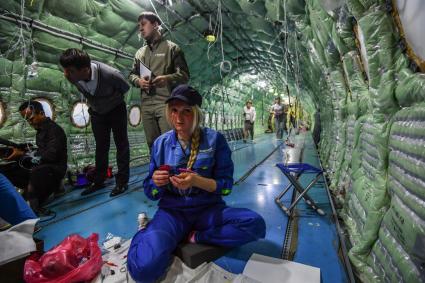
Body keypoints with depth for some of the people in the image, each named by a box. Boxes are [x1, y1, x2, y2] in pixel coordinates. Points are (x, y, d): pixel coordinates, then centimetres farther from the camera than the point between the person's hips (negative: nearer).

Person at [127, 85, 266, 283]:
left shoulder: (214, 139, -6)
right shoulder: (161, 143, 0)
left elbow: (226, 185, -6)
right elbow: (151, 192, 5)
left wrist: (197, 181, -25)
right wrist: (155, 181, -19)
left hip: (208, 210, 1)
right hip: (172, 211, 0)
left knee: (255, 224, -25)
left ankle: (196, 238, -7)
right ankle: (148, 233, 7)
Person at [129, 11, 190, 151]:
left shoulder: (172, 48, 7)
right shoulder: (140, 52, 23)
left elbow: (184, 74, 0)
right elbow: (132, 75, 23)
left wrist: (167, 78, -19)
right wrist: (138, 81, -1)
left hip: (166, 102, -5)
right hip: (146, 104, 6)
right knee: (152, 143, 9)